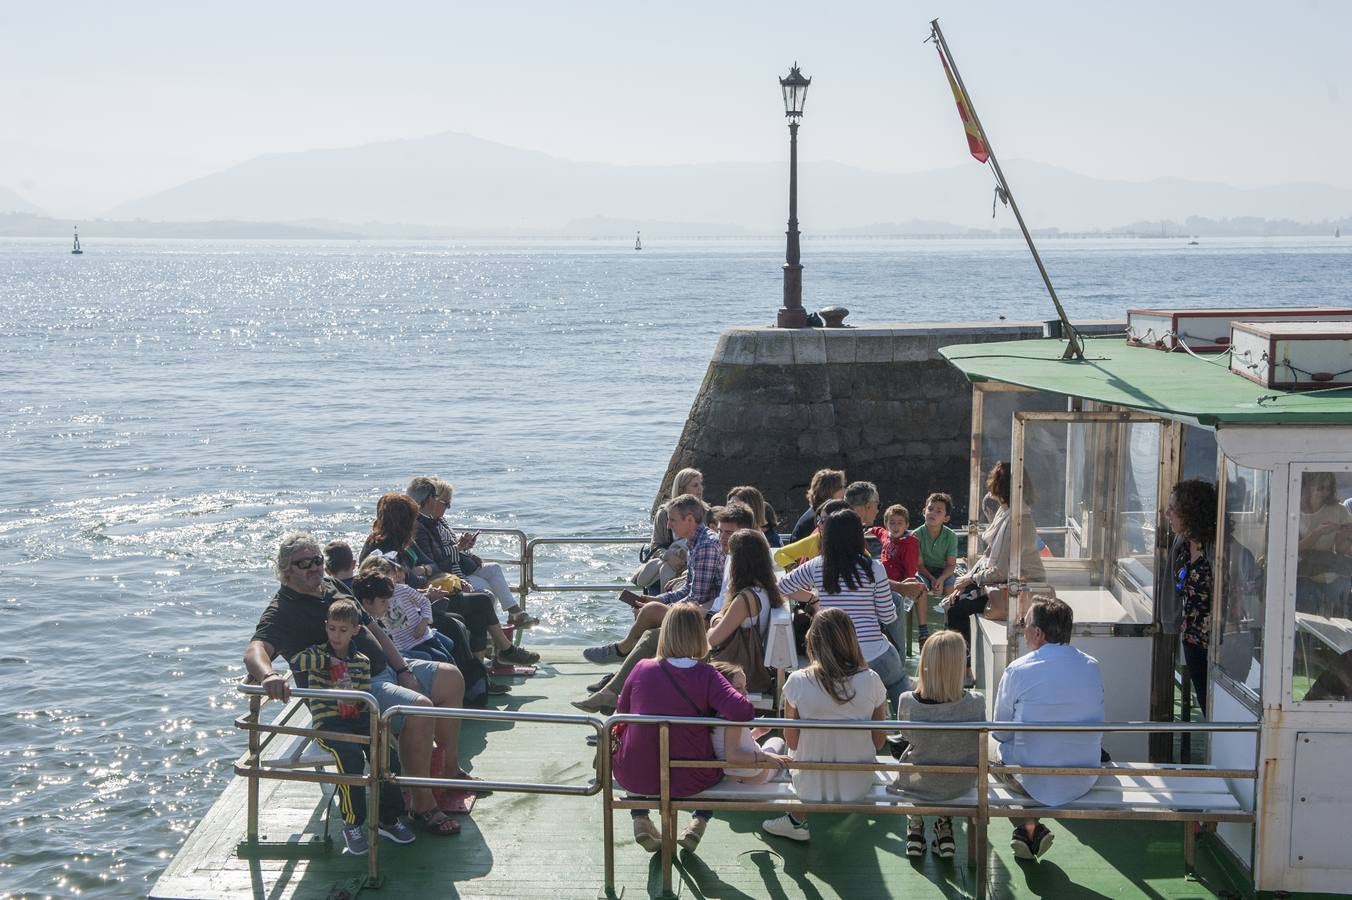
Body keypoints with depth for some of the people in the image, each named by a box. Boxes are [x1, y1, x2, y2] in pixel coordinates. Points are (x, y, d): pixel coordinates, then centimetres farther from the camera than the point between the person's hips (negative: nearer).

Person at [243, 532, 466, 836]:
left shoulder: (331, 587, 12)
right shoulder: (283, 611, -15)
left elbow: (372, 628, 17)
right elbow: (255, 650, -33)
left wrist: (403, 669, 7)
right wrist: (269, 675, -57)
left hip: (385, 669, 10)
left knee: (451, 678, 12)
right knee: (419, 707, -31)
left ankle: (450, 770, 22)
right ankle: (423, 808, -23)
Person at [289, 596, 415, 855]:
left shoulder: (362, 661, 15)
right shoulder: (316, 654, 6)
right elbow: (296, 662, -17)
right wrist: (329, 662, -8)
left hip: (358, 718, 4)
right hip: (328, 722, -4)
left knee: (387, 756, -18)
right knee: (352, 756, -31)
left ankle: (388, 819, 2)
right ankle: (352, 824, -13)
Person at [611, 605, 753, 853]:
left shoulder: (642, 669, -7)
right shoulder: (707, 675, -14)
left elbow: (622, 710, 9)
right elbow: (742, 712, -27)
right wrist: (714, 717, -6)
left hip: (635, 779, 2)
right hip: (687, 782, -1)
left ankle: (640, 820, 26)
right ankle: (700, 821, 18)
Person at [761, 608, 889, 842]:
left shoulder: (798, 682, -18)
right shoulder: (870, 680, -15)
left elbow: (792, 742, -6)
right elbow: (879, 740, -3)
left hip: (810, 787, -1)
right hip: (859, 786, 2)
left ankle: (798, 821, 26)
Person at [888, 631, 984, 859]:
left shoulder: (907, 702, -23)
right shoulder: (975, 703, -23)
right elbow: (979, 745, -5)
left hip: (916, 785, 0)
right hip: (959, 785, 0)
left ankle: (915, 828, 38)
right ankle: (945, 830, 37)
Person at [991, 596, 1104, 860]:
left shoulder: (1018, 670, -15)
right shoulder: (1092, 667, -3)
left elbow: (1002, 732, -3)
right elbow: (1095, 722, 11)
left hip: (1033, 783, -4)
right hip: (1085, 781, 4)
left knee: (991, 742, 25)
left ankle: (1029, 828, 22)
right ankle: (1032, 831, 30)